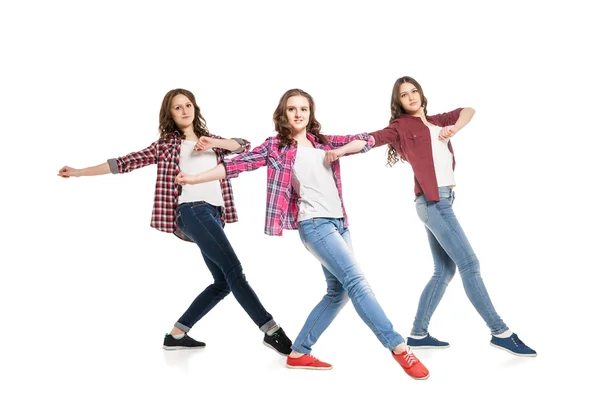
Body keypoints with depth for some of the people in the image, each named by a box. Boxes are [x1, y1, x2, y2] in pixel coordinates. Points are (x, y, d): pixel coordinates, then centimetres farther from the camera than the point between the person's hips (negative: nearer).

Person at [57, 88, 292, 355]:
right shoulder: (166, 145, 10)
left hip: (214, 214, 7)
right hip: (193, 211, -7)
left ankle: (176, 334, 13)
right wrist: (79, 172, 5)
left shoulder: (209, 141, 23)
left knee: (223, 282, 5)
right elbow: (124, 162, 8)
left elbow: (244, 146, 9)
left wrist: (214, 142, -8)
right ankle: (272, 331, -14)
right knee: (233, 270, -16)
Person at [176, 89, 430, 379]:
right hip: (314, 224, -7)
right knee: (356, 281, -15)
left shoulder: (324, 142, 14)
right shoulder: (275, 146, 1)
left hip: (339, 222, 7)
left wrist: (340, 151, -3)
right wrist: (194, 178, -6)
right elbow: (238, 164, -2)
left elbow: (365, 140, 15)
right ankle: (399, 347, -13)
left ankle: (299, 353, 18)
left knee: (338, 291, 8)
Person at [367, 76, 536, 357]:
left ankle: (418, 334, 14)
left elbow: (468, 111, 18)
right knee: (469, 264, -10)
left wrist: (454, 129, -3)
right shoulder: (401, 126, 2)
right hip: (432, 201, -8)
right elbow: (372, 138, -9)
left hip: (442, 200, 8)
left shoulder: (436, 121, 21)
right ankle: (500, 332, -7)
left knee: (445, 271, 8)